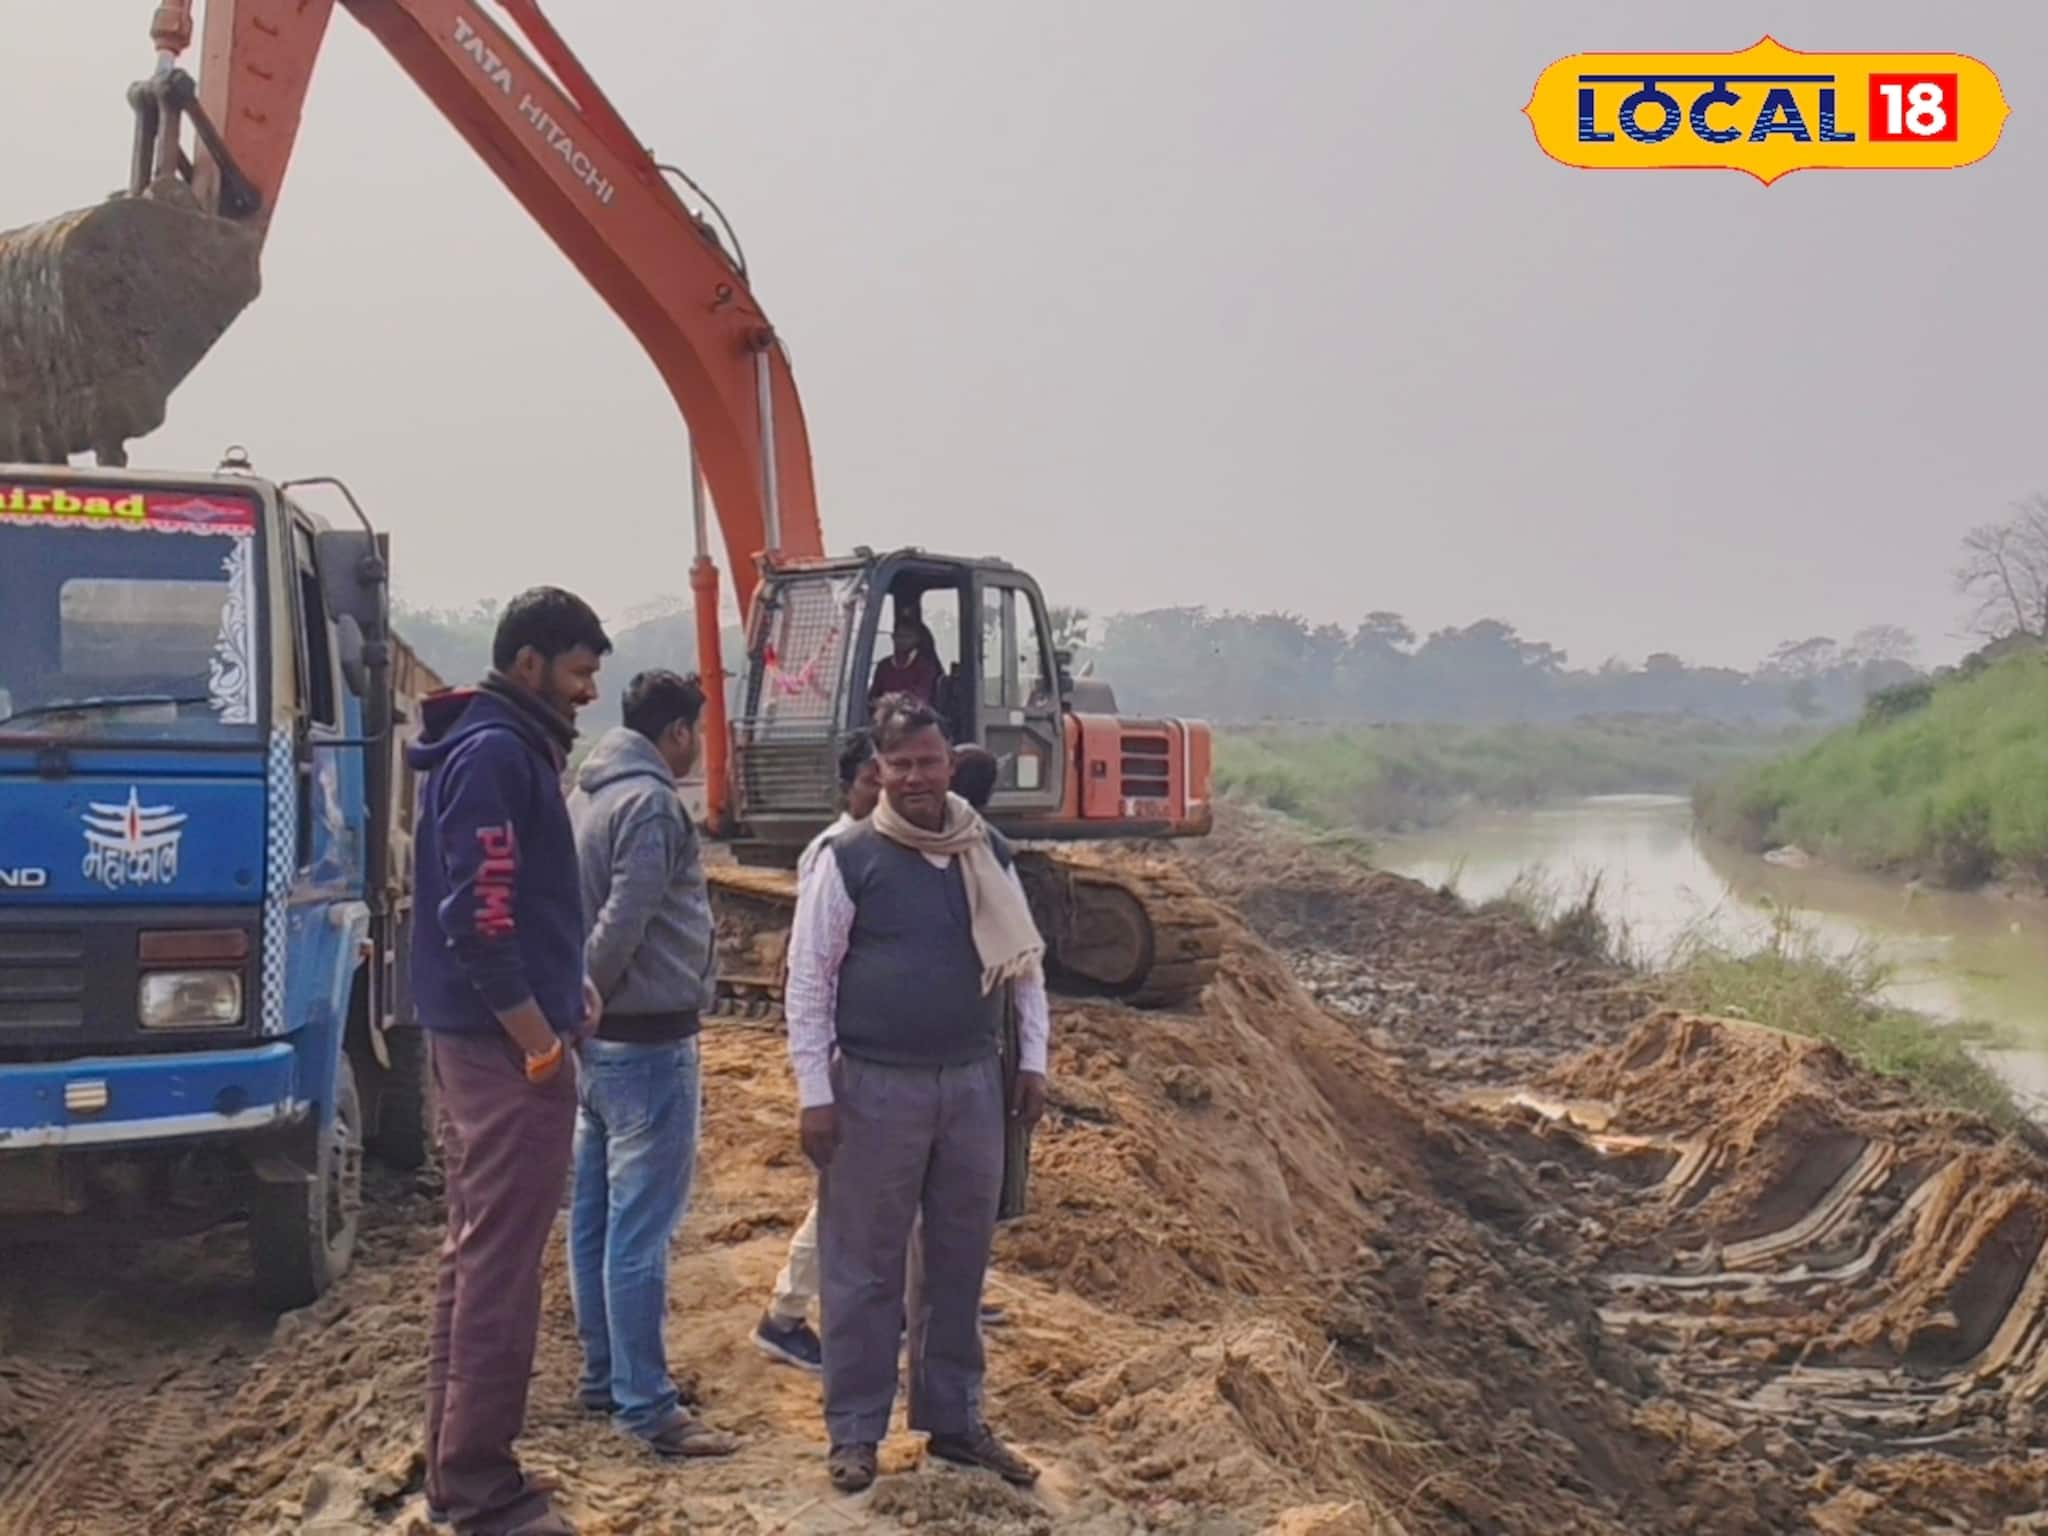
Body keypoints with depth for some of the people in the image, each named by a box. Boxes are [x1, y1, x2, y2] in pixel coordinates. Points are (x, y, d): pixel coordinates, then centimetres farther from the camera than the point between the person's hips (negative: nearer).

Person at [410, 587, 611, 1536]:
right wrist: (540, 1040, -17)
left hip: (475, 1036, 11)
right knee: (502, 1263, -4)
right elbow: (479, 915, -23)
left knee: (474, 1251, 16)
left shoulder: (506, 745, 15)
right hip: (506, 1044, -11)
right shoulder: (496, 752, -16)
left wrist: (567, 981, 10)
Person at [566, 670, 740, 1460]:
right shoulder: (650, 803, -16)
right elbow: (624, 922, -22)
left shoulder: (587, 793, 11)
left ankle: (603, 1375, 26)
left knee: (595, 1217, 15)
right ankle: (646, 1405, 1)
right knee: (640, 1229, -5)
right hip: (647, 1042, -10)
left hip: (598, 1040, 10)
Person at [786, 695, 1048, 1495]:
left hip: (972, 1085, 4)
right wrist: (815, 1092, -10)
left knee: (960, 1264, 13)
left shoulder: (988, 855, 6)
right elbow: (809, 979, -7)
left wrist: (1033, 1061, 10)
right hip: (876, 1089, -4)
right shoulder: (848, 859, -7)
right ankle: (854, 1430, 17)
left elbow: (1025, 960, 15)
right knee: (864, 1268, 5)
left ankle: (954, 1419, 26)